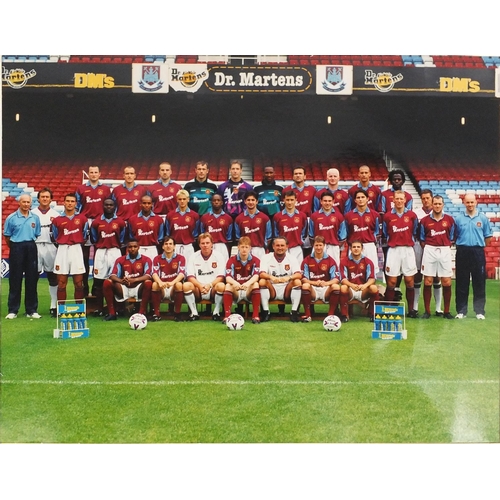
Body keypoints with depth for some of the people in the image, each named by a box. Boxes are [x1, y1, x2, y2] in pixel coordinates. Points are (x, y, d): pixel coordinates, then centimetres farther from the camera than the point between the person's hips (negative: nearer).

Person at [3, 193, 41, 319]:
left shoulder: (35, 218, 6)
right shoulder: (11, 218, -2)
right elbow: (7, 236, 4)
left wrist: (31, 245, 5)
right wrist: (14, 247, 6)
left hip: (31, 249, 3)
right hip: (16, 249, -2)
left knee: (32, 280, 5)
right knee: (15, 280, 1)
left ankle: (31, 310, 12)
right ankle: (13, 310, 7)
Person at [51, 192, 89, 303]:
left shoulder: (82, 218, 5)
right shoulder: (57, 220, 6)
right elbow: (54, 238, 13)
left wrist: (77, 243, 10)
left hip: (77, 250, 0)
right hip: (62, 251, 0)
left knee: (79, 283, 0)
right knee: (61, 284, 1)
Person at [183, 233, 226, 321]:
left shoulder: (218, 256, 1)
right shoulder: (194, 257, 4)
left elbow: (220, 277, -6)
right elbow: (190, 277, -3)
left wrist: (210, 285, -25)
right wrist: (200, 285, -23)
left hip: (213, 291, -1)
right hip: (197, 291, 1)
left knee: (221, 286, -33)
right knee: (186, 285, -27)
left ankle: (216, 312, -13)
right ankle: (194, 313, -13)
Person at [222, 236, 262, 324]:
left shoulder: (255, 260, -2)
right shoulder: (232, 260, -1)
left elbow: (256, 276, -19)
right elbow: (228, 277, -15)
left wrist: (248, 283, -42)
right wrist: (235, 283, -39)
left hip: (249, 291, 0)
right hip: (236, 292, 0)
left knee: (256, 284, -30)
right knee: (228, 285, -29)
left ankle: (256, 316, -30)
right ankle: (227, 315, -33)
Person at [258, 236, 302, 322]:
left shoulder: (292, 258, 1)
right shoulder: (266, 257, 0)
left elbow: (299, 275, -13)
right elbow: (262, 274, -15)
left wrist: (289, 277, -37)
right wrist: (271, 277, -38)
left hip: (287, 292, 0)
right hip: (271, 291, 0)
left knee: (298, 282, -25)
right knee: (262, 281, -27)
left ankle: (294, 312, -20)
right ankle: (266, 312, -21)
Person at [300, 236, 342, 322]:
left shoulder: (330, 260, 2)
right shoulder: (307, 260, 2)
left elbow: (336, 279, -6)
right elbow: (303, 278, -6)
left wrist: (326, 283, -27)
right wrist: (315, 283, -25)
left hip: (326, 290, 1)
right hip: (312, 290, 0)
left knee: (336, 287, -29)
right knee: (305, 285, -32)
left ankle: (331, 314, -15)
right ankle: (307, 315, -20)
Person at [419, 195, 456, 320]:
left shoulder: (449, 219, 6)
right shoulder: (425, 220, 4)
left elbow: (451, 238, 10)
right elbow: (422, 239, 8)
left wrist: (445, 247, 1)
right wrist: (428, 249, -1)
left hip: (445, 251, 1)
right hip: (429, 251, 0)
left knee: (447, 282, 0)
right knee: (427, 282, 0)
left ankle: (446, 311, 11)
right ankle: (427, 311, 9)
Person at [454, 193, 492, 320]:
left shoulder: (483, 218, 3)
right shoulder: (458, 218, 3)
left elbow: (488, 237, 7)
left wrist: (479, 246, 4)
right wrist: (460, 245, 2)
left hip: (478, 252, 0)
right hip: (462, 252, 0)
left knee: (479, 283, 3)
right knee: (461, 283, 4)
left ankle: (479, 311, 12)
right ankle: (461, 311, 12)